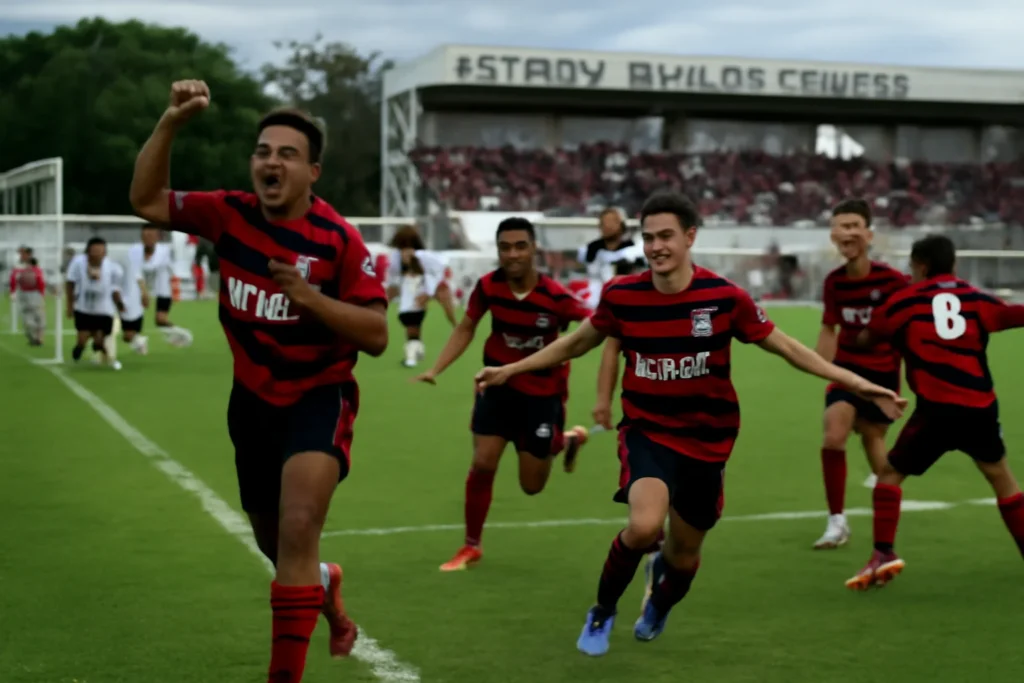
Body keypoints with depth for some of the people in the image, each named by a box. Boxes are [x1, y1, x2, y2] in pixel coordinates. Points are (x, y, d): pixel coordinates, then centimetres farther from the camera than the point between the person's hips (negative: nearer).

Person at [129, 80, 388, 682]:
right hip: (253, 401, 5)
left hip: (319, 399, -5)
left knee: (299, 530, -26)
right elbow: (148, 201, -3)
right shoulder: (230, 215, -6)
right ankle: (326, 589, 54)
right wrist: (171, 123, -16)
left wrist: (310, 297, -31)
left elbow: (377, 336, -17)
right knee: (277, 547, 19)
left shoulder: (338, 238, -17)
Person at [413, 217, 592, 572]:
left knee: (532, 486, 6)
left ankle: (569, 438, 38)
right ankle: (471, 546, 16)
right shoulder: (488, 286, -15)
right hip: (499, 384, 2)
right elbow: (466, 329, 2)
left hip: (543, 392, -2)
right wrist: (435, 370, -6)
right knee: (482, 465, -5)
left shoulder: (554, 297, -26)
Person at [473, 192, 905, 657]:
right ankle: (602, 613, 1)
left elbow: (787, 347, -2)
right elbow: (575, 344, 9)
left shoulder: (725, 298, -13)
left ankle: (658, 604, 54)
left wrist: (858, 384, -8)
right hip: (647, 431, -1)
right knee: (644, 526, -29)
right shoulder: (621, 295, -10)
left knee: (684, 555, 13)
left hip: (706, 440, 1)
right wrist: (509, 371, 11)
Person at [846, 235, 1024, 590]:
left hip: (937, 410, -2)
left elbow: (866, 340, 15)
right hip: (980, 407, 3)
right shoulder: (977, 298, 11)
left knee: (890, 473, 12)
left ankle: (883, 554, -2)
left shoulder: (904, 301, 6)